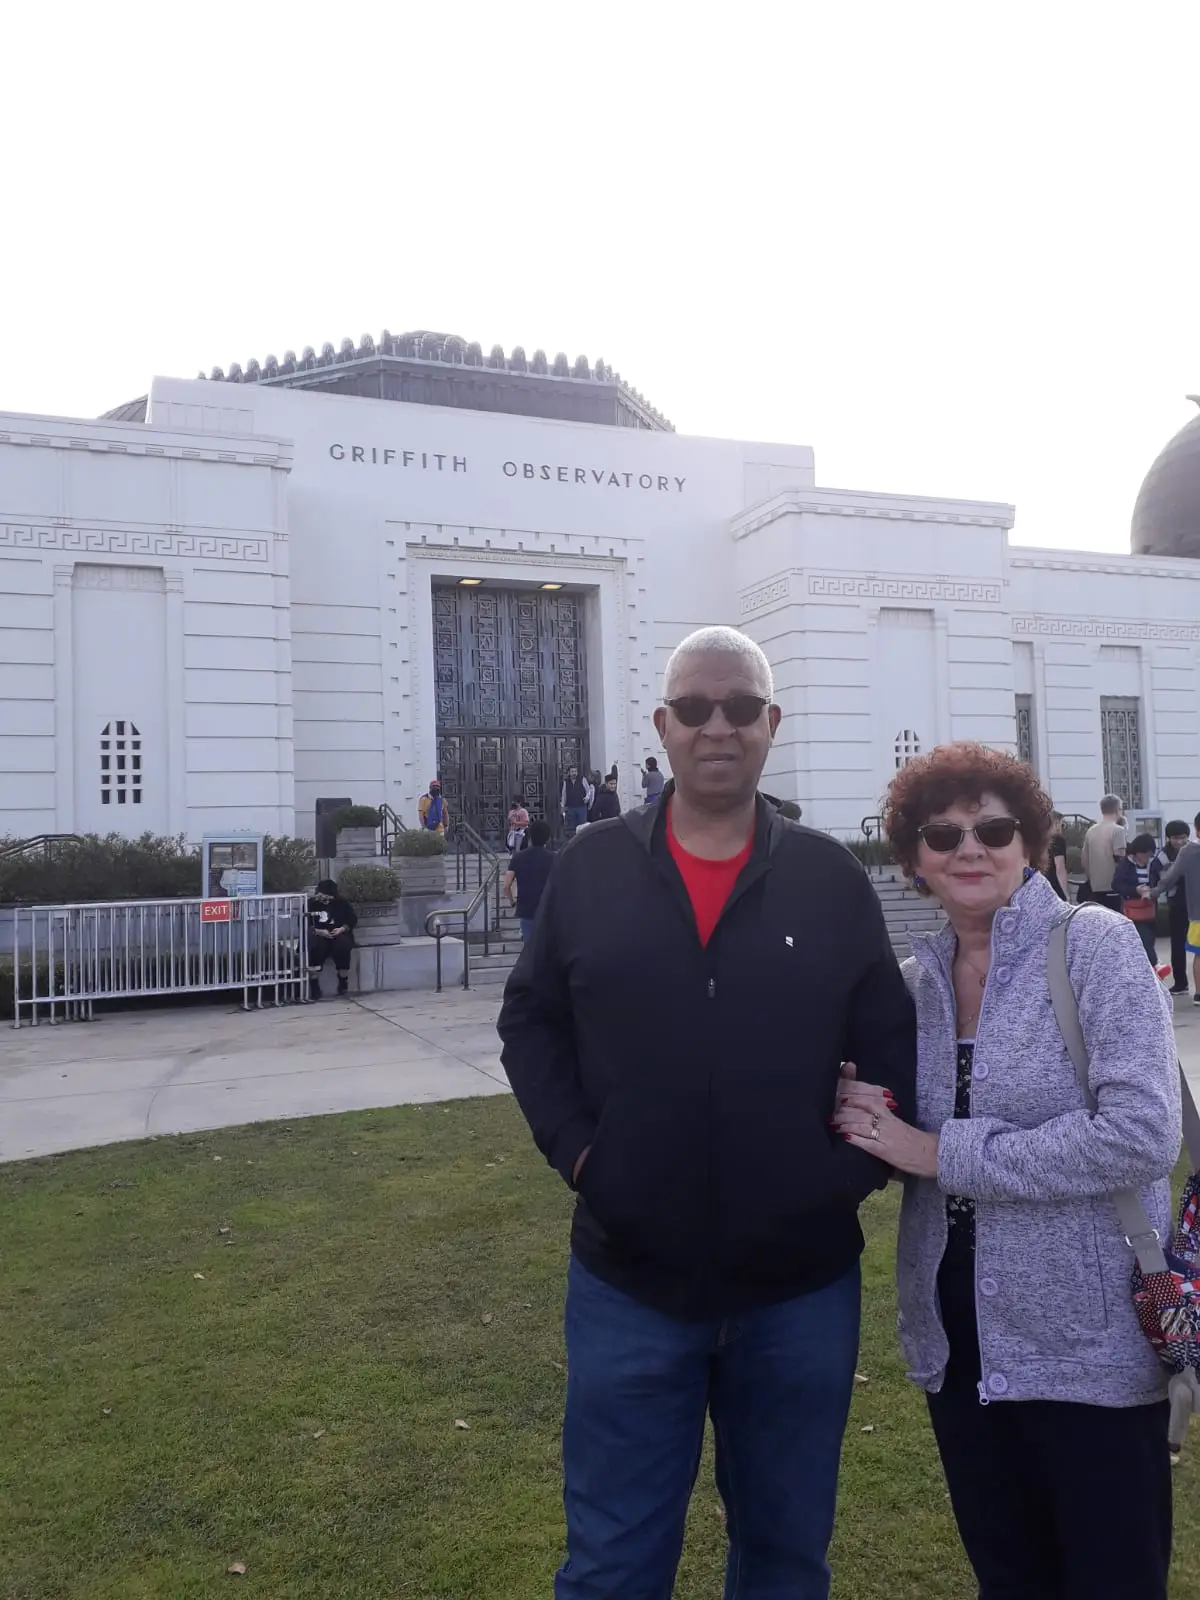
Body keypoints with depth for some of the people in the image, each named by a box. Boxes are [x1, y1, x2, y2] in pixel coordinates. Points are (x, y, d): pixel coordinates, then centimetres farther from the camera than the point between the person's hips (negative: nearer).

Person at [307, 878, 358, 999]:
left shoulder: (342, 903, 8)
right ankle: (314, 985, -28)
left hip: (339, 934, 1)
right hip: (318, 936, -1)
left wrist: (342, 929, -10)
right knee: (316, 947, -35)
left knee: (342, 946, -33)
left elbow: (353, 919, 8)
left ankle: (343, 981, -13)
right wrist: (318, 931, -18)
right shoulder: (311, 904, 4)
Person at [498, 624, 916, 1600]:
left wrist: (860, 1165, -8)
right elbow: (530, 1019, 5)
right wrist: (573, 1147, -6)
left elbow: (893, 1046, 3)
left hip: (801, 1284, 1)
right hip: (629, 1280, 0)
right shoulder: (592, 867, -1)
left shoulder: (831, 877, -2)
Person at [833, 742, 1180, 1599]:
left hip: (1089, 1342, -5)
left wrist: (941, 1152, -21)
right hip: (957, 1338, 5)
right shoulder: (917, 978, 3)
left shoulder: (1096, 945, -13)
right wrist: (868, 1120, -10)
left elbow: (1141, 1135, -23)